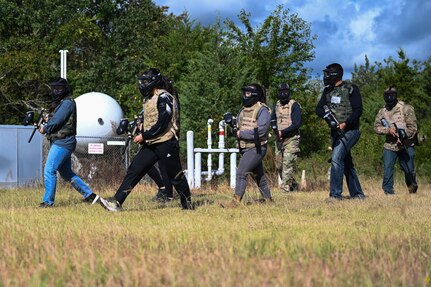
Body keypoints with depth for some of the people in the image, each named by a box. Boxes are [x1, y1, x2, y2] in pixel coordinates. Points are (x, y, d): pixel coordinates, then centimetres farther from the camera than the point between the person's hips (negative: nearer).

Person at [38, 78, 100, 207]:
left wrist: (45, 129, -5)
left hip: (62, 142, -10)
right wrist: (45, 126, -1)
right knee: (66, 173, 15)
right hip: (61, 142, 10)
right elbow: (53, 120, 16)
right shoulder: (59, 103, 19)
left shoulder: (67, 103, -12)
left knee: (49, 170, -10)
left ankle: (48, 201, -6)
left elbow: (57, 120, -18)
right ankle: (89, 195, 19)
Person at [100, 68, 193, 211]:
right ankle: (116, 202, -6)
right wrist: (144, 136, 10)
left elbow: (162, 124, -20)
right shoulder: (150, 98, 15)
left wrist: (144, 136, -16)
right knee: (134, 170, -1)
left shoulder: (163, 97, -14)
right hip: (150, 144, 9)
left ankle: (188, 204, 18)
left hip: (166, 143, -9)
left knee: (176, 176, 2)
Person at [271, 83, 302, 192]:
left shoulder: (294, 105, -8)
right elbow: (272, 119, 19)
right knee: (279, 165, 8)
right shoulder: (276, 105, 11)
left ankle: (286, 187, -16)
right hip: (279, 139, 7)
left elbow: (297, 124, -15)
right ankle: (293, 185, 22)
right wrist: (275, 128, -4)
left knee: (288, 164, -14)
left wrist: (282, 132, -20)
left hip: (291, 139, -7)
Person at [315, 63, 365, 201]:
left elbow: (358, 110, -13)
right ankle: (357, 193, 21)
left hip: (349, 131, -7)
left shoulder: (351, 89, -8)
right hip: (335, 132, 7)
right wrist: (327, 116, -14)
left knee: (336, 158, -20)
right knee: (346, 163, 12)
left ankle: (335, 194, -19)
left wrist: (345, 124, -23)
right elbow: (318, 109, 7)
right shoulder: (328, 91, 11)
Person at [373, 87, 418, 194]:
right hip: (390, 145, 2)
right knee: (387, 168, -9)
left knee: (409, 169, 4)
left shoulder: (406, 108, -6)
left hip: (406, 145, -2)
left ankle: (412, 188, 30)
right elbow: (376, 127, 1)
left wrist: (404, 137, -24)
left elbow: (412, 127, -9)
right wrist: (388, 130, -18)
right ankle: (388, 191, -1)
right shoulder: (382, 111, 7)